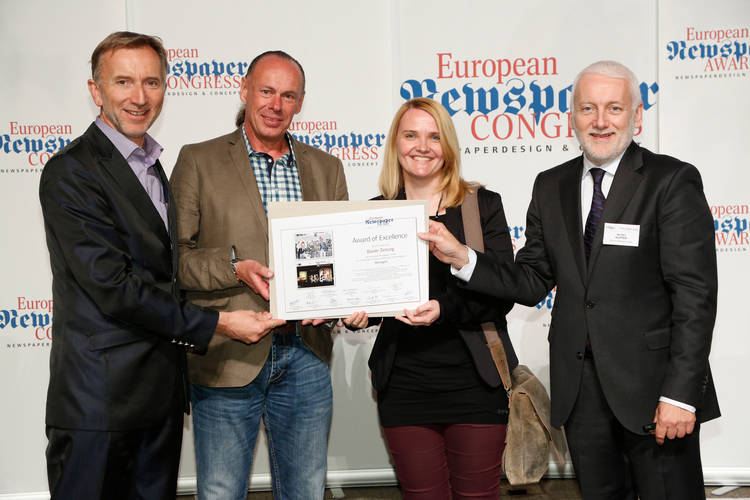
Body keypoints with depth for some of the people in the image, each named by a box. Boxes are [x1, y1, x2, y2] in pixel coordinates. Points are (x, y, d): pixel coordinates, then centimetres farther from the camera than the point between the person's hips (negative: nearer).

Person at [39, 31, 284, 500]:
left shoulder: (155, 169, 16)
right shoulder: (71, 172, -13)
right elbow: (113, 286, -20)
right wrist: (214, 324, -18)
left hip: (162, 392, 8)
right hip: (99, 398, -8)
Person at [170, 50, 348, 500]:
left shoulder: (326, 168, 11)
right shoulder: (198, 161, 0)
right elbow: (172, 255, -4)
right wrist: (236, 266, -19)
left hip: (306, 358, 3)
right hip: (228, 359, -3)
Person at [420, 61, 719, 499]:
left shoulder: (673, 181, -7)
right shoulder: (551, 188, 9)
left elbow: (695, 294, -12)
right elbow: (532, 282, 8)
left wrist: (680, 395, -17)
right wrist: (463, 258, -7)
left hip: (651, 383, -4)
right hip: (580, 390, 5)